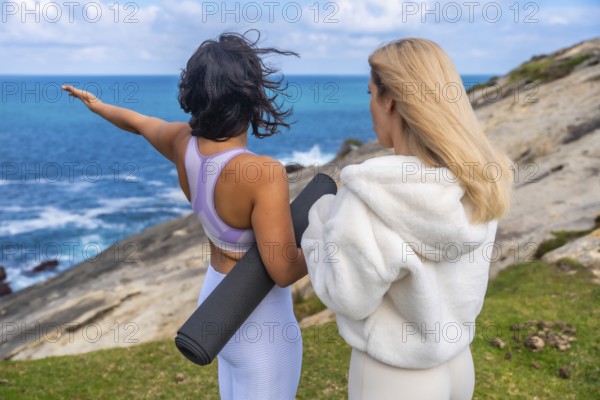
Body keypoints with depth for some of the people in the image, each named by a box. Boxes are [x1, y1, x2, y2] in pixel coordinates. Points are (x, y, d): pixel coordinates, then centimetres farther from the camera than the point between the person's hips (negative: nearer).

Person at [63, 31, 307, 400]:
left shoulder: (182, 143, -9)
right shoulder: (262, 172, -32)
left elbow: (138, 122, 13)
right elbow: (284, 270, -28)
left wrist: (97, 104, 34)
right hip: (258, 318, -7)